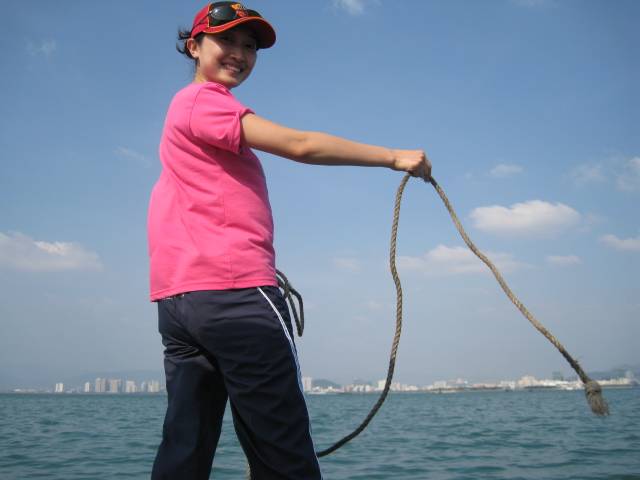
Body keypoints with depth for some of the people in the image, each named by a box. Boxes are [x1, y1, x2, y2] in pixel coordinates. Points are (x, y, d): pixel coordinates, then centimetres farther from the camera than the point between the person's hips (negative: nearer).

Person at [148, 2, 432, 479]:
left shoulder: (186, 106, 25)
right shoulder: (204, 100, -4)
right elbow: (299, 145, -15)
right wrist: (394, 157, -9)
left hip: (179, 297, 10)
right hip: (234, 291, -9)